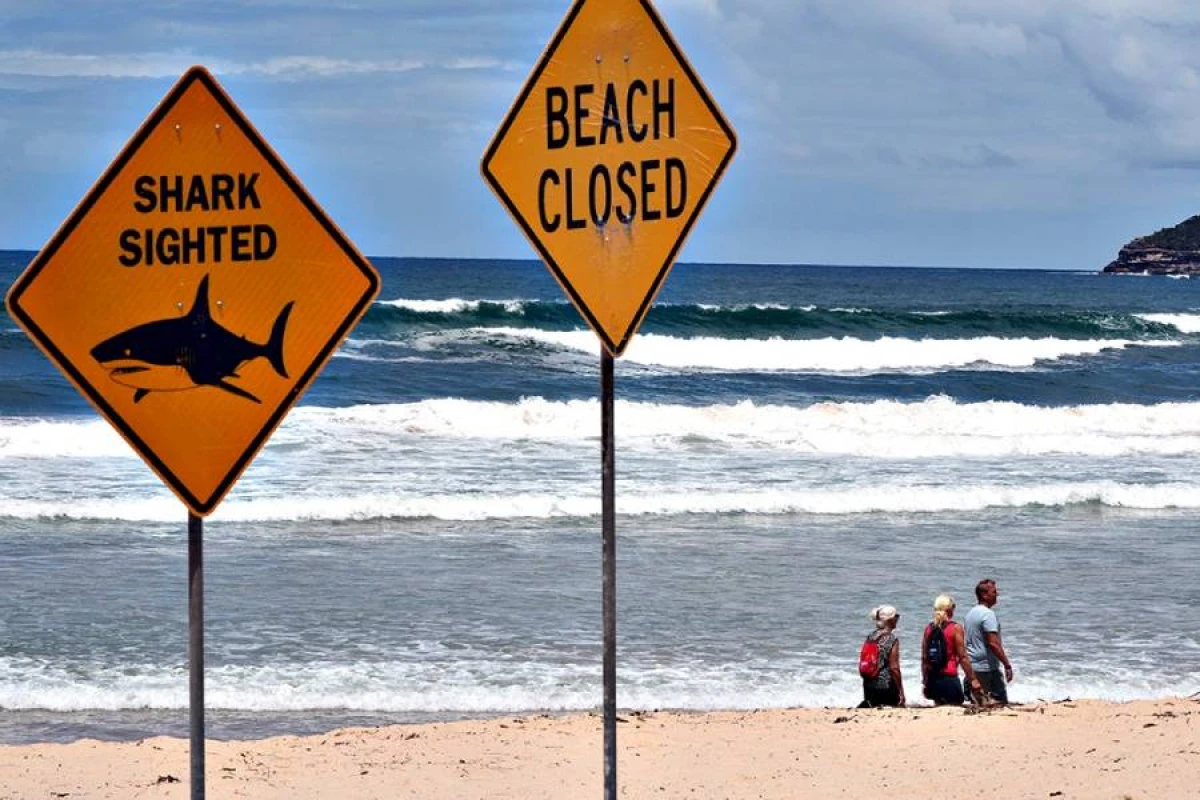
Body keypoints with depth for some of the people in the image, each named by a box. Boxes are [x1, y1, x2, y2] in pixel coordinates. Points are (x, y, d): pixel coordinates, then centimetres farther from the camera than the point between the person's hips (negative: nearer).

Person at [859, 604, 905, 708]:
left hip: (868, 684, 6)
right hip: (886, 686, -6)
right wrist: (901, 691, -5)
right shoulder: (892, 640, -11)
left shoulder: (870, 637, 6)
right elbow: (894, 668, -12)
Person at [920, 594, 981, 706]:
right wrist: (973, 679, -5)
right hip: (949, 678, -6)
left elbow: (924, 658, 10)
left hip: (932, 679, 6)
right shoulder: (955, 628, -9)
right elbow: (962, 657, -10)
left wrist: (925, 681, 18)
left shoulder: (928, 628, 6)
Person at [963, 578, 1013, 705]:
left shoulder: (971, 614, 15)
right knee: (1000, 702, -7)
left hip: (971, 666, 9)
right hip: (987, 666, -9)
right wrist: (1007, 665, -20)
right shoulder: (988, 614, -14)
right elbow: (993, 643, -22)